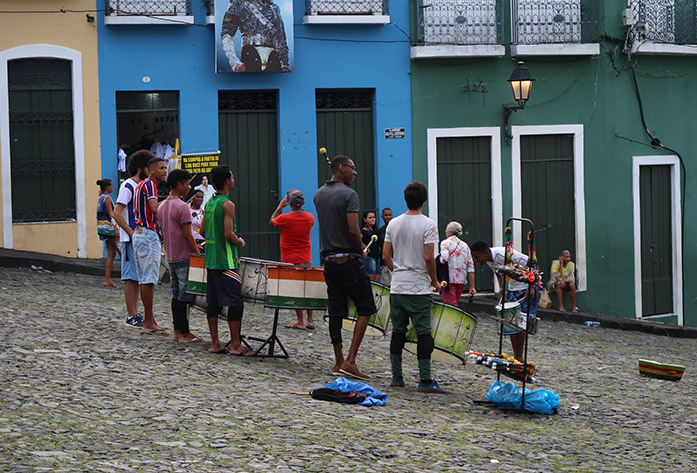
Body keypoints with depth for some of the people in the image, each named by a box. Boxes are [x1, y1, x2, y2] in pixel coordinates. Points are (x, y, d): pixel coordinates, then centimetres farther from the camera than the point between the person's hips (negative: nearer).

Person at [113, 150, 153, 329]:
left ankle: (135, 313, 16)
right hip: (131, 240, -9)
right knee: (131, 277, -7)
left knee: (137, 277, 11)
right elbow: (117, 214, -18)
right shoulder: (128, 186, -11)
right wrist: (132, 233, -21)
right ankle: (131, 316, -6)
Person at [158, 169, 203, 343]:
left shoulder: (162, 206, 10)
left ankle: (177, 330, 14)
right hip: (184, 257, -9)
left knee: (176, 294, 12)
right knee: (185, 296, -5)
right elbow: (187, 235, -18)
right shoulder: (182, 207, -17)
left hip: (170, 257, 9)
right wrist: (198, 254, -12)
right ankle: (185, 333, -3)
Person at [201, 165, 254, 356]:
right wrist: (240, 242, -2)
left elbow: (203, 230, 16)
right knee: (235, 302, -4)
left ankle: (215, 344, 11)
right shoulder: (227, 204, -14)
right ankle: (235, 345, -4)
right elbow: (229, 234, -20)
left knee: (213, 302, 9)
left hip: (210, 260, 8)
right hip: (226, 261, -8)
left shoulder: (209, 203, 11)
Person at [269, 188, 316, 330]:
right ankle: (310, 321, 12)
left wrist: (279, 207, 12)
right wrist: (300, 208, 18)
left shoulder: (284, 218, -15)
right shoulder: (310, 218, -3)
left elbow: (271, 222, 7)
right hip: (306, 260, 4)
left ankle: (300, 322, 0)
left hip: (290, 261, -4)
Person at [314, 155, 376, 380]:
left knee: (335, 311, 11)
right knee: (365, 309, 1)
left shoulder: (319, 194, 10)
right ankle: (350, 360, -9)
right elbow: (353, 230, -17)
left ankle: (338, 362, 14)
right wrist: (361, 250, -2)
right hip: (349, 259, -7)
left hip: (329, 260, 7)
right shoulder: (349, 194, -12)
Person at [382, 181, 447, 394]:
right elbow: (428, 258, -16)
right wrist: (434, 281, -2)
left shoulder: (393, 224, 6)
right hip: (420, 288, -5)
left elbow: (386, 255, 6)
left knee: (398, 332, 12)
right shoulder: (428, 225, -11)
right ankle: (425, 381, -5)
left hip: (397, 288, 5)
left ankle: (396, 377, 16)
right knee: (423, 333, -3)